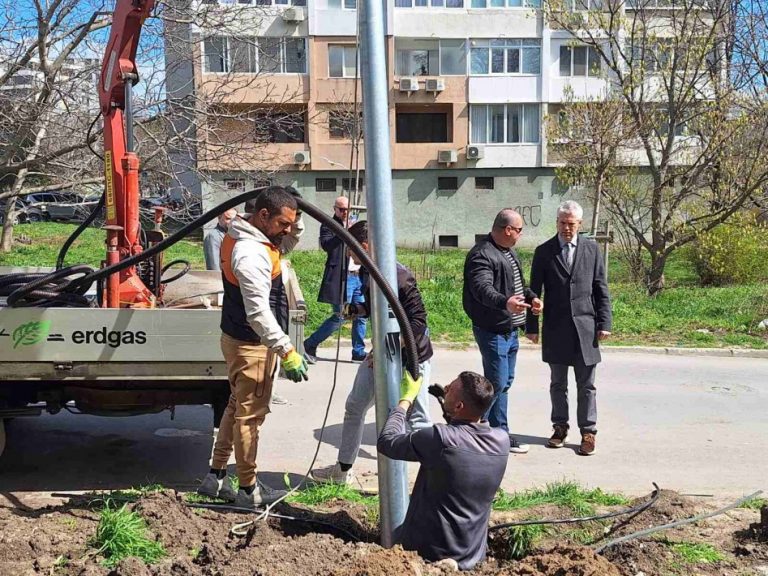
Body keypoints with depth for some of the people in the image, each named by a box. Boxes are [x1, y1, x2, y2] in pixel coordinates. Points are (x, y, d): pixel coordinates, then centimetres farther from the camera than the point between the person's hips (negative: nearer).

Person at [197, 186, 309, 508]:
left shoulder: (242, 237, 6)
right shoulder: (251, 254, -26)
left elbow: (292, 240, 21)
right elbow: (259, 313, -31)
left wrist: (293, 216, 1)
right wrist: (287, 352, -30)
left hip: (239, 339, 10)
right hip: (251, 345, -10)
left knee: (237, 406, 20)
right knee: (250, 415, 2)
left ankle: (216, 476, 30)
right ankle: (249, 490, 15)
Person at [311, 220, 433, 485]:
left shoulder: (400, 276, -24)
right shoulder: (365, 273, 1)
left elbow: (418, 321, -24)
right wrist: (350, 309, -1)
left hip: (411, 356, -9)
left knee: (418, 419, -4)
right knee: (355, 406, 14)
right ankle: (343, 469, 29)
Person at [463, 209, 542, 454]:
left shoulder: (509, 252, 14)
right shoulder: (481, 255, -19)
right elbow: (482, 289, -33)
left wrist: (531, 296, 11)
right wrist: (505, 302, -50)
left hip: (510, 329, 10)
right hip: (492, 331, -10)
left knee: (504, 382, 15)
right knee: (497, 383, -9)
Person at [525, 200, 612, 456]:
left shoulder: (591, 249, 4)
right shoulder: (544, 252, 2)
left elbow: (601, 289, 5)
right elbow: (535, 291, 3)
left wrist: (604, 323, -1)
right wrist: (532, 326, 0)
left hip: (585, 326, 0)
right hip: (555, 328, 0)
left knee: (586, 385, 4)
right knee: (557, 383, 10)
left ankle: (588, 432, 12)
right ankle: (560, 427, 23)